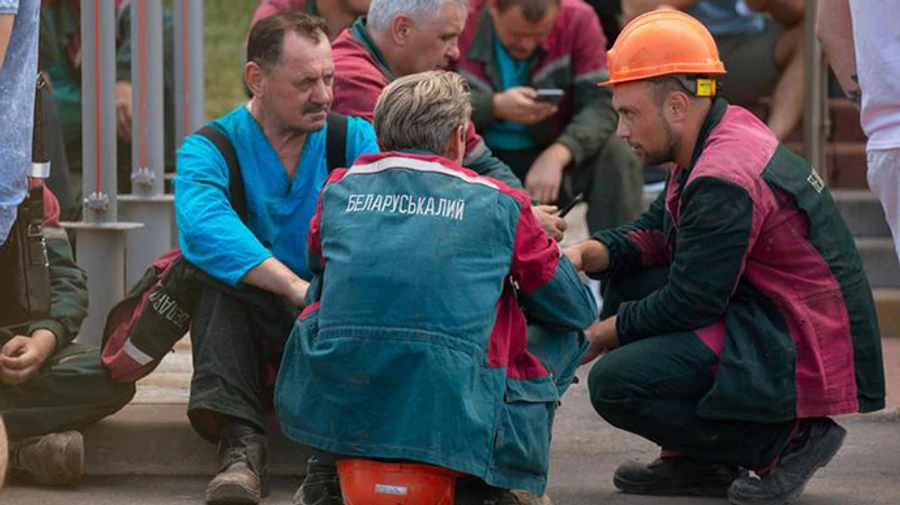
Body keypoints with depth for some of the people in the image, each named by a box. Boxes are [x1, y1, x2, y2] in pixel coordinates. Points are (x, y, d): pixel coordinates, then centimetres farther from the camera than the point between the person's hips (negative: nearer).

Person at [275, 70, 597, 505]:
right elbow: (580, 310, 20)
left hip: (333, 414, 2)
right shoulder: (499, 204, 8)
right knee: (564, 334, 23)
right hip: (453, 417, -2)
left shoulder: (340, 188, 14)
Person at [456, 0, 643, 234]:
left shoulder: (578, 19, -9)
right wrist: (496, 107, -33)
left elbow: (600, 105, -17)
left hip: (551, 153, 2)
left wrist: (557, 155, -33)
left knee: (617, 155, -24)